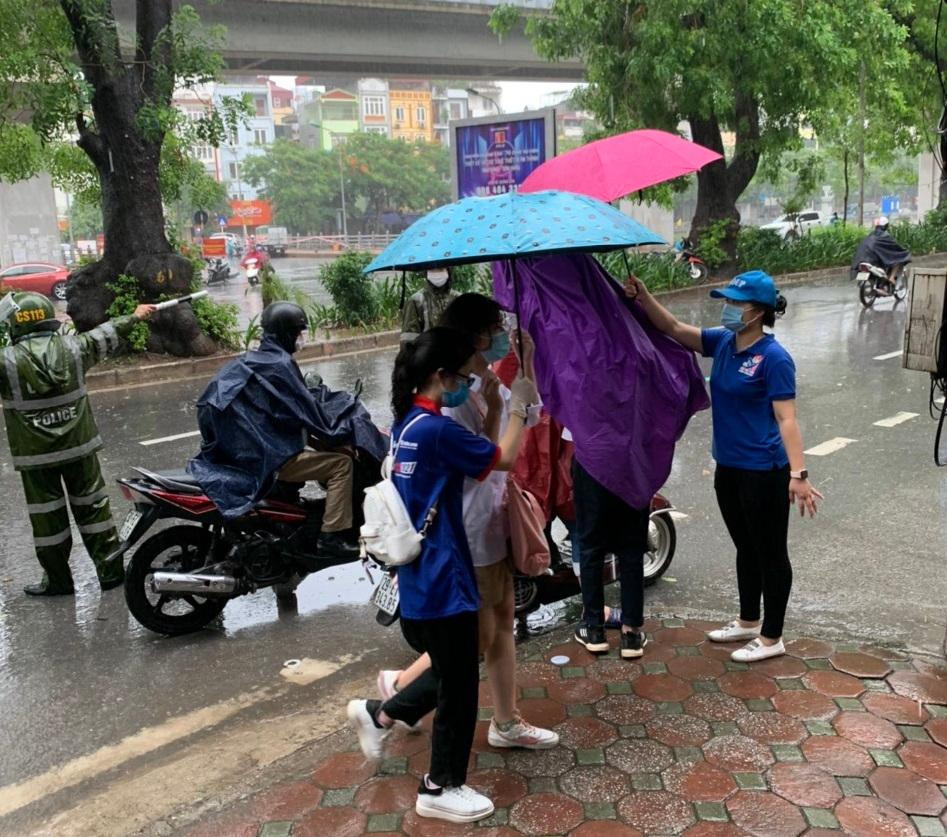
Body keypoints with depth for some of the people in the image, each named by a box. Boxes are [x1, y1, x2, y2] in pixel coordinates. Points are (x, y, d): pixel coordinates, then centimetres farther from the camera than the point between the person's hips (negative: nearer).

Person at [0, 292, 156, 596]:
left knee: (46, 516, 10)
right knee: (92, 507, 12)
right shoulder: (72, 347, -5)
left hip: (35, 455, -2)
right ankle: (110, 571, 19)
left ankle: (57, 580, 19)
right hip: (79, 446, 3)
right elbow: (106, 335, 12)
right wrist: (134, 317, 28)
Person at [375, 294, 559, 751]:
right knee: (477, 637, 5)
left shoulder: (489, 382, 3)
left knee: (503, 622, 18)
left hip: (494, 523, 10)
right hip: (469, 534, -10)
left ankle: (507, 723, 33)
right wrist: (493, 411, -30)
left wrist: (527, 361, 10)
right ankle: (399, 684, 27)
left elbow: (529, 416, 19)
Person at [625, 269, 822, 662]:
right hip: (728, 468, 8)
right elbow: (675, 329, 6)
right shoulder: (722, 343, 5)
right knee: (746, 549, 22)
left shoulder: (774, 357, -17)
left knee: (770, 553, 7)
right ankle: (748, 621, 39)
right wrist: (643, 298, -8)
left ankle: (772, 638, 21)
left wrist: (798, 474, -28)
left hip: (764, 473, -8)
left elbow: (786, 419, -21)